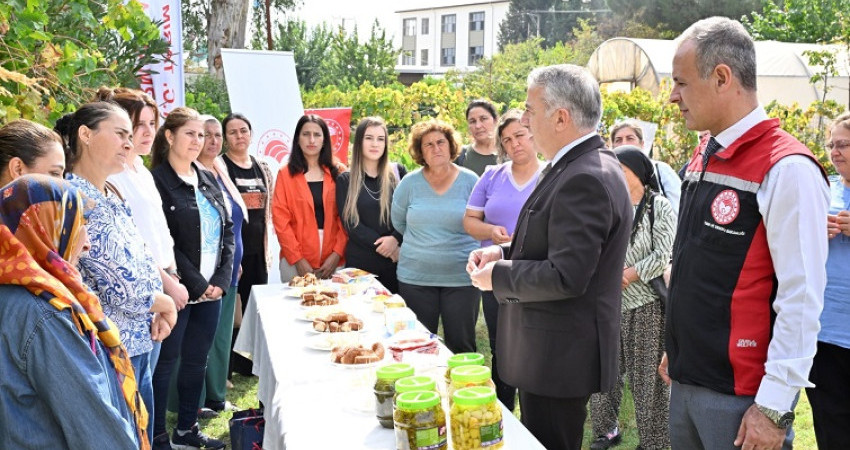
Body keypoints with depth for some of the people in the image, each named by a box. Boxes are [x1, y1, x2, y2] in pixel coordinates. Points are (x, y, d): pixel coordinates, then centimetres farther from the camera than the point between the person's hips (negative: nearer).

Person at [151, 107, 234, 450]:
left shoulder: (208, 180, 12)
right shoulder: (156, 181, -9)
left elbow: (227, 230, 11)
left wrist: (221, 279, -1)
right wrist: (197, 284, -13)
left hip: (211, 289, 7)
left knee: (197, 360, 14)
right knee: (165, 363, 3)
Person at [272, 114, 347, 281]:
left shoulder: (338, 172, 6)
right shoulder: (286, 173, 3)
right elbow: (280, 218, -2)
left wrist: (337, 253, -8)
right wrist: (297, 258, -10)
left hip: (334, 260, 1)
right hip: (295, 262, -1)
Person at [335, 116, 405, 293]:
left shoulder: (398, 173, 8)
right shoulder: (345, 180, 6)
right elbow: (350, 224, -1)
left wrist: (395, 239, -15)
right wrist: (381, 244, -11)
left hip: (395, 262, 1)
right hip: (359, 263, 0)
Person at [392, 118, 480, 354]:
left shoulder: (470, 181, 0)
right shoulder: (409, 183, 2)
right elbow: (398, 223, 14)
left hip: (461, 278, -1)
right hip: (415, 278, 1)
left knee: (461, 345, 4)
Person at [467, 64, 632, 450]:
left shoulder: (585, 179, -23)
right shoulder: (577, 165, 9)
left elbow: (566, 276, -27)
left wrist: (497, 276, -14)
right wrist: (505, 252, 4)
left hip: (560, 358, -10)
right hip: (553, 349, 10)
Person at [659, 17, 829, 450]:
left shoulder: (786, 169, -17)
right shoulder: (701, 158, 8)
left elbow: (801, 298, -18)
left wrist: (774, 406, -16)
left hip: (741, 395, -7)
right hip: (684, 380, 7)